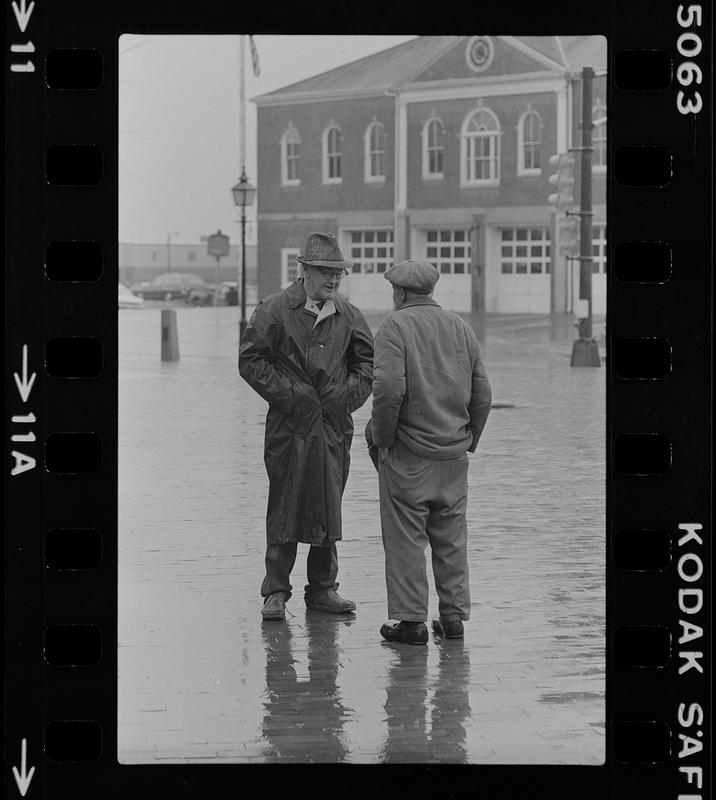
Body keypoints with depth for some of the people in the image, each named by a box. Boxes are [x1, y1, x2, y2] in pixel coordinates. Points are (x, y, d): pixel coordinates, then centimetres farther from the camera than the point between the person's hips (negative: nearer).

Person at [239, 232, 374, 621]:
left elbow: (367, 361, 19)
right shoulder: (275, 310, -3)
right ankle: (275, 592, 3)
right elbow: (250, 359, -4)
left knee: (328, 506, 7)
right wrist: (288, 394, -11)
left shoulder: (348, 317, 10)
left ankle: (322, 588, 16)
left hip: (334, 425, 4)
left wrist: (349, 393, 2)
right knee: (285, 505, -2)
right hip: (290, 424, -4)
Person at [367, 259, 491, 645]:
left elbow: (389, 388, -19)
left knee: (405, 538, 1)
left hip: (408, 453, -6)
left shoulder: (395, 326, -8)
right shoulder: (461, 327, 10)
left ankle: (409, 619, 2)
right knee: (451, 537, 12)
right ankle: (453, 615, 15)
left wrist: (381, 438, -7)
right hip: (454, 453, 6)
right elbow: (482, 393, 10)